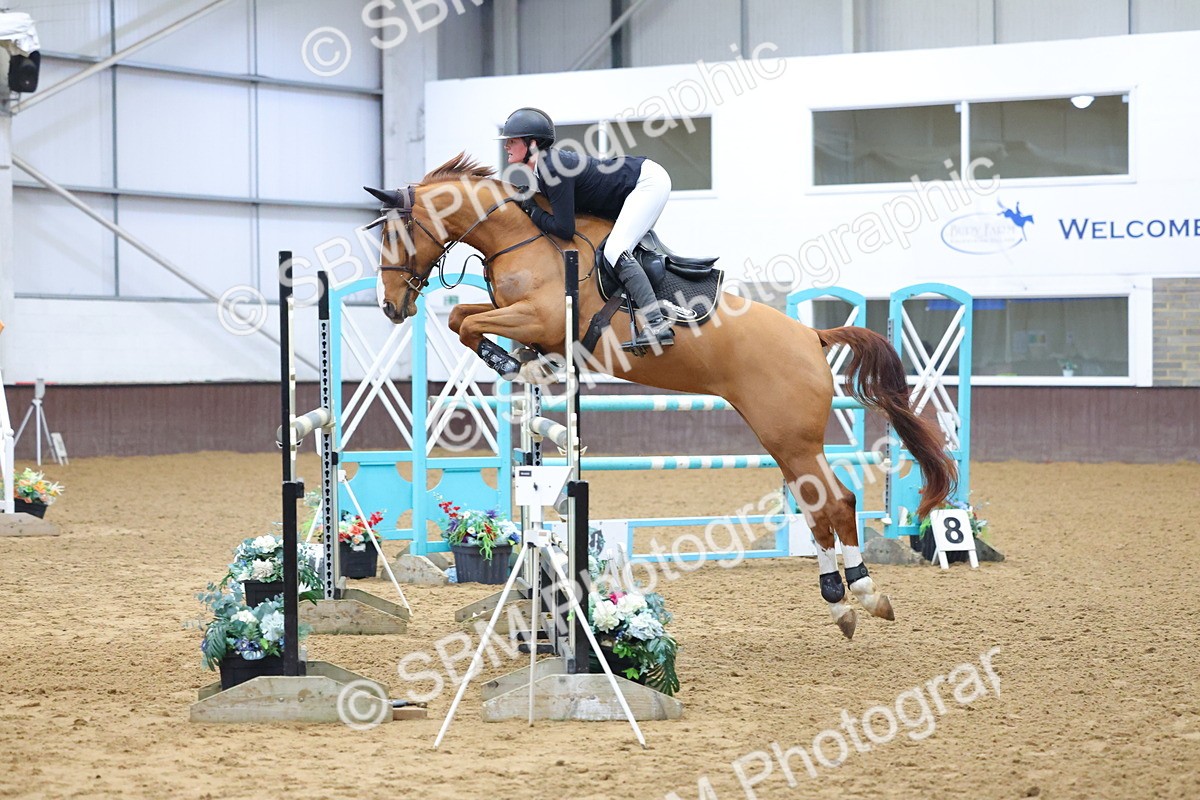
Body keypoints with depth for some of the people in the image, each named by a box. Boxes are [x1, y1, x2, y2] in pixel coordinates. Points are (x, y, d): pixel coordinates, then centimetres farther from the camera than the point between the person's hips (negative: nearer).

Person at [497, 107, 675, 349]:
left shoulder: (553, 169, -26)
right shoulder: (542, 169, 3)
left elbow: (564, 229, -27)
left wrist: (531, 209, -15)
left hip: (648, 181, -11)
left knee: (615, 250, -23)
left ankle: (658, 326, -31)